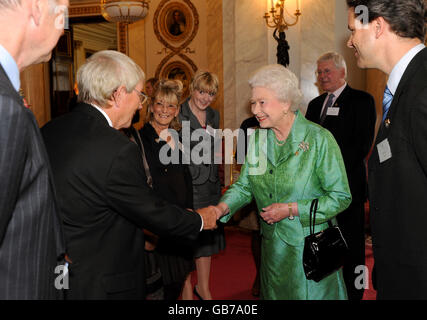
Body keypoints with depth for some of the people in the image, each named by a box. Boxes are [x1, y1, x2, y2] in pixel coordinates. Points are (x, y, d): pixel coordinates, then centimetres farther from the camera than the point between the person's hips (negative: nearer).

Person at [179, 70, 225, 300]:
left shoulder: (214, 115, 10)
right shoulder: (178, 115, -10)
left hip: (210, 184, 6)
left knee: (207, 237, 14)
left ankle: (203, 288, 29)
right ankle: (187, 290, 21)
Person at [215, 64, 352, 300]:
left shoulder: (319, 139, -15)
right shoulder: (257, 139, 1)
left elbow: (341, 197, -14)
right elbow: (244, 185, 5)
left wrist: (291, 209, -20)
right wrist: (223, 207, -15)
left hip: (310, 247, -5)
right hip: (273, 248, 5)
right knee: (274, 293, 19)